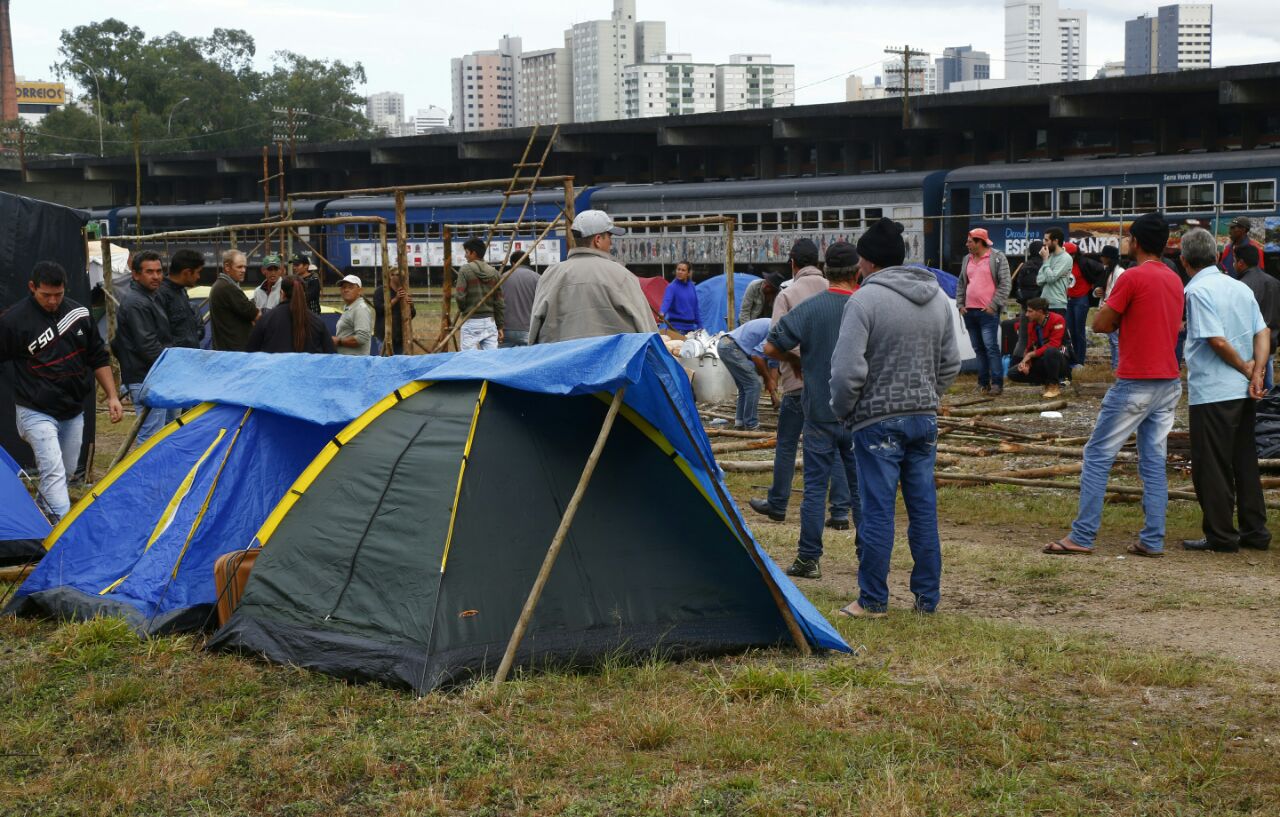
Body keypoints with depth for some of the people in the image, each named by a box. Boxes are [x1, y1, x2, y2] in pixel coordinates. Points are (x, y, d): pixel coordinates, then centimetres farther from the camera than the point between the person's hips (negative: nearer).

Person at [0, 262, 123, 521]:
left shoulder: (79, 314, 2)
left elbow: (98, 358, 12)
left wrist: (111, 396, 8)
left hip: (73, 411, 6)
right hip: (36, 412, -6)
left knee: (66, 470, 15)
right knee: (54, 472, -17)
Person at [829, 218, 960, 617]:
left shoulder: (864, 300, -14)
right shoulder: (938, 298, 9)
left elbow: (847, 370, -17)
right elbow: (950, 364, 16)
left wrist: (843, 411, -2)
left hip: (878, 421, -6)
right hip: (925, 419, 6)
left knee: (877, 510, 0)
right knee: (923, 508, 11)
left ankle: (872, 600, 6)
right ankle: (927, 596, 17)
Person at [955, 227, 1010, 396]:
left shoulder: (997, 258, -4)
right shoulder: (967, 259, 15)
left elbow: (1005, 284, -8)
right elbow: (961, 284, 21)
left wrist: (994, 305, -13)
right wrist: (960, 304, 9)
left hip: (988, 312, -6)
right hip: (969, 311, 6)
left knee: (991, 347, -10)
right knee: (978, 348, 8)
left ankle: (997, 383, -8)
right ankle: (983, 382, 13)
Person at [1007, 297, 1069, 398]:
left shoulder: (1056, 320, -17)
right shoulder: (1031, 324, 5)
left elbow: (1053, 346, -25)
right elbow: (1030, 347, 7)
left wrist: (1031, 355, -21)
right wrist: (1026, 361, -15)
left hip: (1061, 362, -7)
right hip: (1041, 362, 7)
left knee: (1050, 352, -41)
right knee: (1013, 373, -8)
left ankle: (1054, 386, -19)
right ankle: (1046, 382, 4)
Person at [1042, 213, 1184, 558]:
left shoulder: (1132, 277, -12)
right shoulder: (1175, 280, 12)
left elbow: (1100, 324, -10)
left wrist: (1114, 311, 9)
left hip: (1134, 383, -7)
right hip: (1169, 383, 7)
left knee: (1098, 456, -1)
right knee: (1154, 461, 8)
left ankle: (1082, 536, -2)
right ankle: (1152, 540, 6)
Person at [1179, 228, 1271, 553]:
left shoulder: (1197, 290, -13)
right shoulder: (1240, 288, 10)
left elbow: (1218, 341, -19)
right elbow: (1263, 332, 5)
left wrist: (1246, 368, -5)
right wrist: (1257, 372, -4)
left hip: (1211, 392, -7)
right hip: (1244, 392, 7)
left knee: (1211, 466, 1)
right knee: (1245, 462, 14)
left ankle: (1220, 536, 4)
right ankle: (1255, 532, 17)